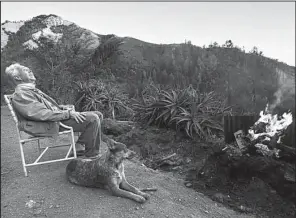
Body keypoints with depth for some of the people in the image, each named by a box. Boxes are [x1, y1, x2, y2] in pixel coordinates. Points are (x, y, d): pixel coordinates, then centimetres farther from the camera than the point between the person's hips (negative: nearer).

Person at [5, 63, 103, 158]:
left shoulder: (32, 90, 21)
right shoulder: (20, 95, -11)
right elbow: (43, 114, -21)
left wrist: (63, 107, 7)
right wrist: (68, 113, -20)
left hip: (59, 116, 10)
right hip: (51, 125, -10)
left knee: (97, 114, 3)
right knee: (93, 118, -23)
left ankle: (78, 146, 6)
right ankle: (91, 153, -8)